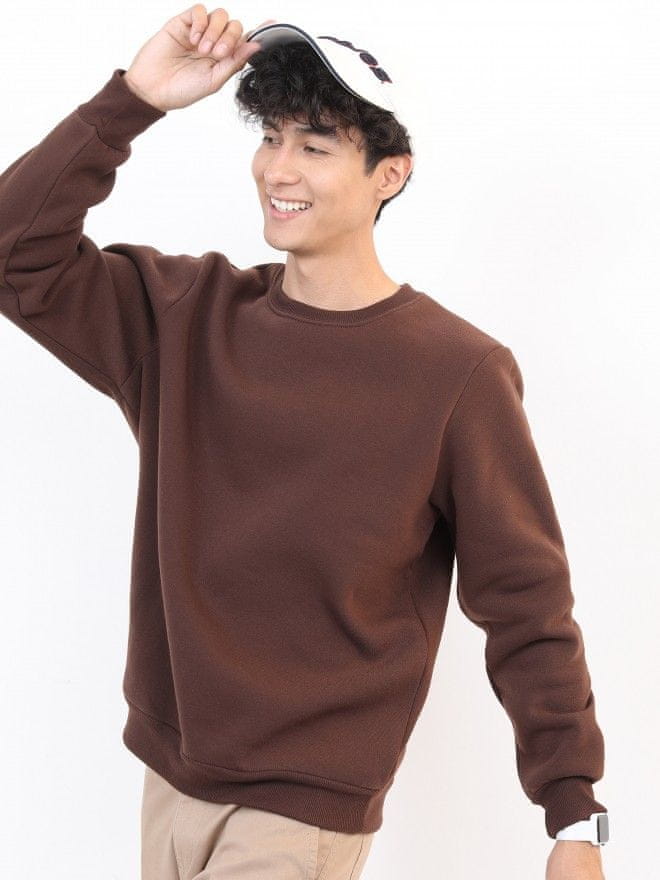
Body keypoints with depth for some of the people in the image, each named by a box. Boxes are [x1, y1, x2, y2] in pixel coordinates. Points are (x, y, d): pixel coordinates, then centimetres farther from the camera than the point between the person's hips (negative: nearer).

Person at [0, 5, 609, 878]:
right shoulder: (187, 314, 1)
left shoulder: (457, 372, -12)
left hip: (308, 809, -5)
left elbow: (526, 605, -9)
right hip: (169, 776, 5)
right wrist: (132, 99, -14)